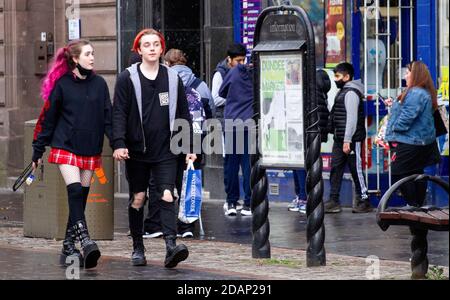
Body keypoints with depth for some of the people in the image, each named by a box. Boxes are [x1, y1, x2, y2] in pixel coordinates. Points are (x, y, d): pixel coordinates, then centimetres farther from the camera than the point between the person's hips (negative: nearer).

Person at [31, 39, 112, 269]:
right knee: (75, 192, -20)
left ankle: (69, 247, 13)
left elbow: (108, 118, 8)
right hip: (66, 147, -4)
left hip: (90, 151, 4)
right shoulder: (62, 84, -2)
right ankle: (85, 241, -29)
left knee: (80, 198, 5)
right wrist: (38, 151, 3)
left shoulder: (99, 84, 7)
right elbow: (47, 119, 3)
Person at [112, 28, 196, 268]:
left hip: (165, 151, 1)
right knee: (138, 198, 8)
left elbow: (183, 114, 12)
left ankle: (171, 246, -22)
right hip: (137, 150, -1)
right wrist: (119, 143, -16)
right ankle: (138, 248, 18)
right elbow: (119, 113, -4)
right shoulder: (128, 78, 0)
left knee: (167, 197, -12)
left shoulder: (172, 78, 8)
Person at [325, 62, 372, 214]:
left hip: (352, 140, -10)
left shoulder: (351, 93, -14)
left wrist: (347, 141, -23)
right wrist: (341, 140, 18)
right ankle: (334, 201, 8)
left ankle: (364, 201, 2)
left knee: (356, 170, -4)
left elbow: (351, 118, -20)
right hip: (340, 139, 10)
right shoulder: (343, 92, 18)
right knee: (336, 169, 7)